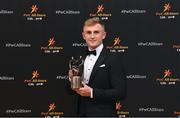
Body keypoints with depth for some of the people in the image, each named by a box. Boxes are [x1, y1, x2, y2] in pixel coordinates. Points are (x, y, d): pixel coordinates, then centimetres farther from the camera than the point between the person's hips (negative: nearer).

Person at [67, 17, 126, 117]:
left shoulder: (113, 59, -11)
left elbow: (120, 92, -16)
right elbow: (71, 90, 13)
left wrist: (92, 93, -23)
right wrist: (72, 79, -8)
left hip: (103, 114, -6)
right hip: (81, 113, 6)